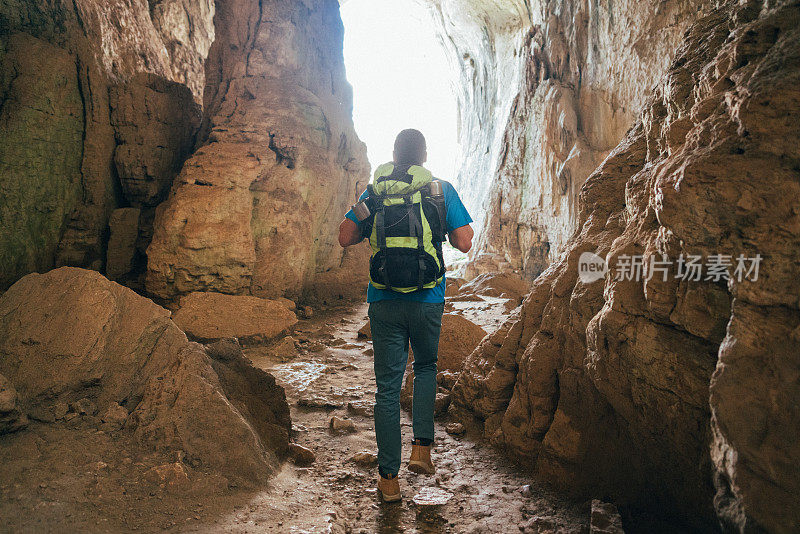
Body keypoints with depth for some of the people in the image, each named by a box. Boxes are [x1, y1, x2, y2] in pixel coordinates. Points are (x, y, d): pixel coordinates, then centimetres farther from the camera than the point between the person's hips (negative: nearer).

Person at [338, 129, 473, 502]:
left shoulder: (373, 191, 5)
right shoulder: (441, 189, 1)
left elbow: (345, 237, 3)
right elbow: (464, 243, -3)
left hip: (384, 301, 1)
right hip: (427, 301, 0)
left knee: (387, 386, 8)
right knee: (425, 367, 25)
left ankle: (389, 478, 14)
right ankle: (422, 446, 13)